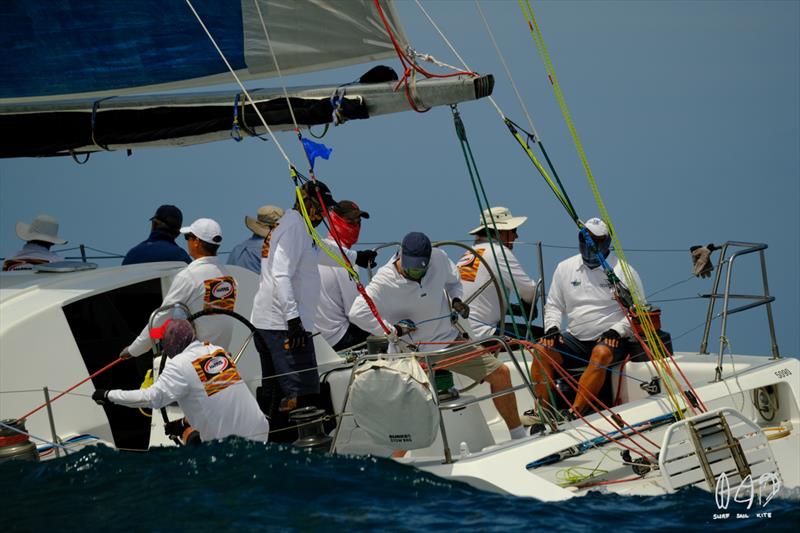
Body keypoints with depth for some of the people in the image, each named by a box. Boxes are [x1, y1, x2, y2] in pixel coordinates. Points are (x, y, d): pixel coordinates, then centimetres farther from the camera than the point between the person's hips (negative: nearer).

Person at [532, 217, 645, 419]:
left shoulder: (624, 271, 0)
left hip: (610, 340, -4)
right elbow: (554, 305, 16)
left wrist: (617, 331, -15)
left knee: (601, 353, -38)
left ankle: (575, 413, -42)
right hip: (575, 339, 4)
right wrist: (552, 328, -4)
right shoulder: (565, 268, 12)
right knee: (542, 351, -23)